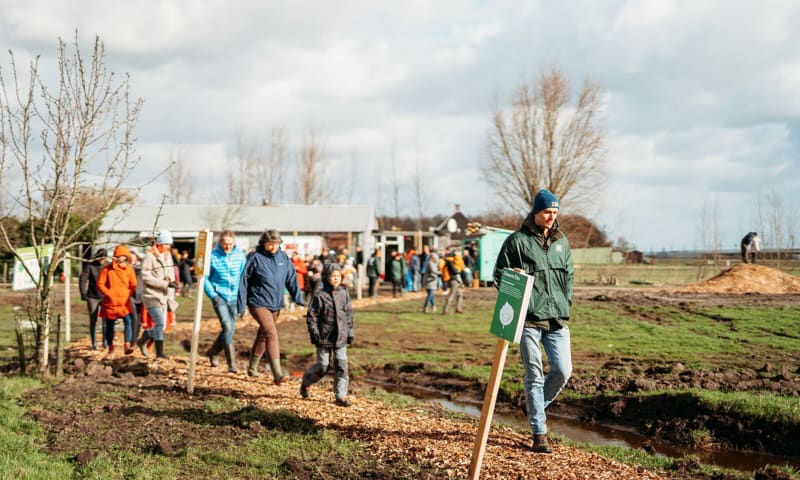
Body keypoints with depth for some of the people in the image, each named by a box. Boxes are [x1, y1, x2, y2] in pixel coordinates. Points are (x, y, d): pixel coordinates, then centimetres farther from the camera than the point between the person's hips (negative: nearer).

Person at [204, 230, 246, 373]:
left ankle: (212, 352, 36)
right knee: (227, 327, -16)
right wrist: (212, 294, -9)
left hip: (234, 297, 4)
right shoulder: (212, 256, -6)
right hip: (220, 296, -4)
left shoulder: (240, 255, 0)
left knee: (230, 329, 11)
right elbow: (205, 278, 1)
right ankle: (231, 363, -11)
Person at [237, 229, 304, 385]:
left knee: (263, 336, 19)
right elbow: (245, 280, -5)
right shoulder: (256, 258, -10)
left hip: (276, 305, 6)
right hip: (258, 303, -6)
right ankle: (277, 375, -26)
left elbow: (291, 279, 6)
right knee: (272, 334, -20)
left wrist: (298, 298, -3)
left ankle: (252, 367, 38)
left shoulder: (283, 257, 4)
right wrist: (241, 303, -5)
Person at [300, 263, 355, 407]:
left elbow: (349, 314, 13)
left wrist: (351, 332, 11)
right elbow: (311, 315, -5)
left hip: (341, 338, 4)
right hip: (324, 338, -4)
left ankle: (341, 396, 5)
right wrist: (314, 332, -11)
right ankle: (306, 382, 31)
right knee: (322, 367, 4)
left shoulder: (344, 294, 6)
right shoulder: (320, 296, -7)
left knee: (341, 367, -1)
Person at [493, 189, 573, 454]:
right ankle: (539, 433, 6)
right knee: (534, 375, -1)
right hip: (529, 319, -5)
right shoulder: (517, 240, -2)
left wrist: (566, 303, 10)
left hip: (558, 319, 5)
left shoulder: (561, 241, 14)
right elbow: (499, 274, 2)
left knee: (563, 370, -1)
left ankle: (537, 407, 27)